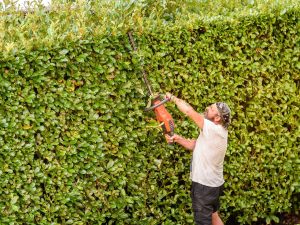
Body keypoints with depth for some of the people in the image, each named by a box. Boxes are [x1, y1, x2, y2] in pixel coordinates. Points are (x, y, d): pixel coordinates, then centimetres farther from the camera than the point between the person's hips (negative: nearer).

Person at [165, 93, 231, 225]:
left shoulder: (213, 129, -25)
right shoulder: (218, 130, 5)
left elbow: (189, 111, -23)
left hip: (204, 186, -10)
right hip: (214, 184, 10)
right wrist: (177, 139, -5)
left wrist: (173, 98, -10)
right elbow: (194, 146, 9)